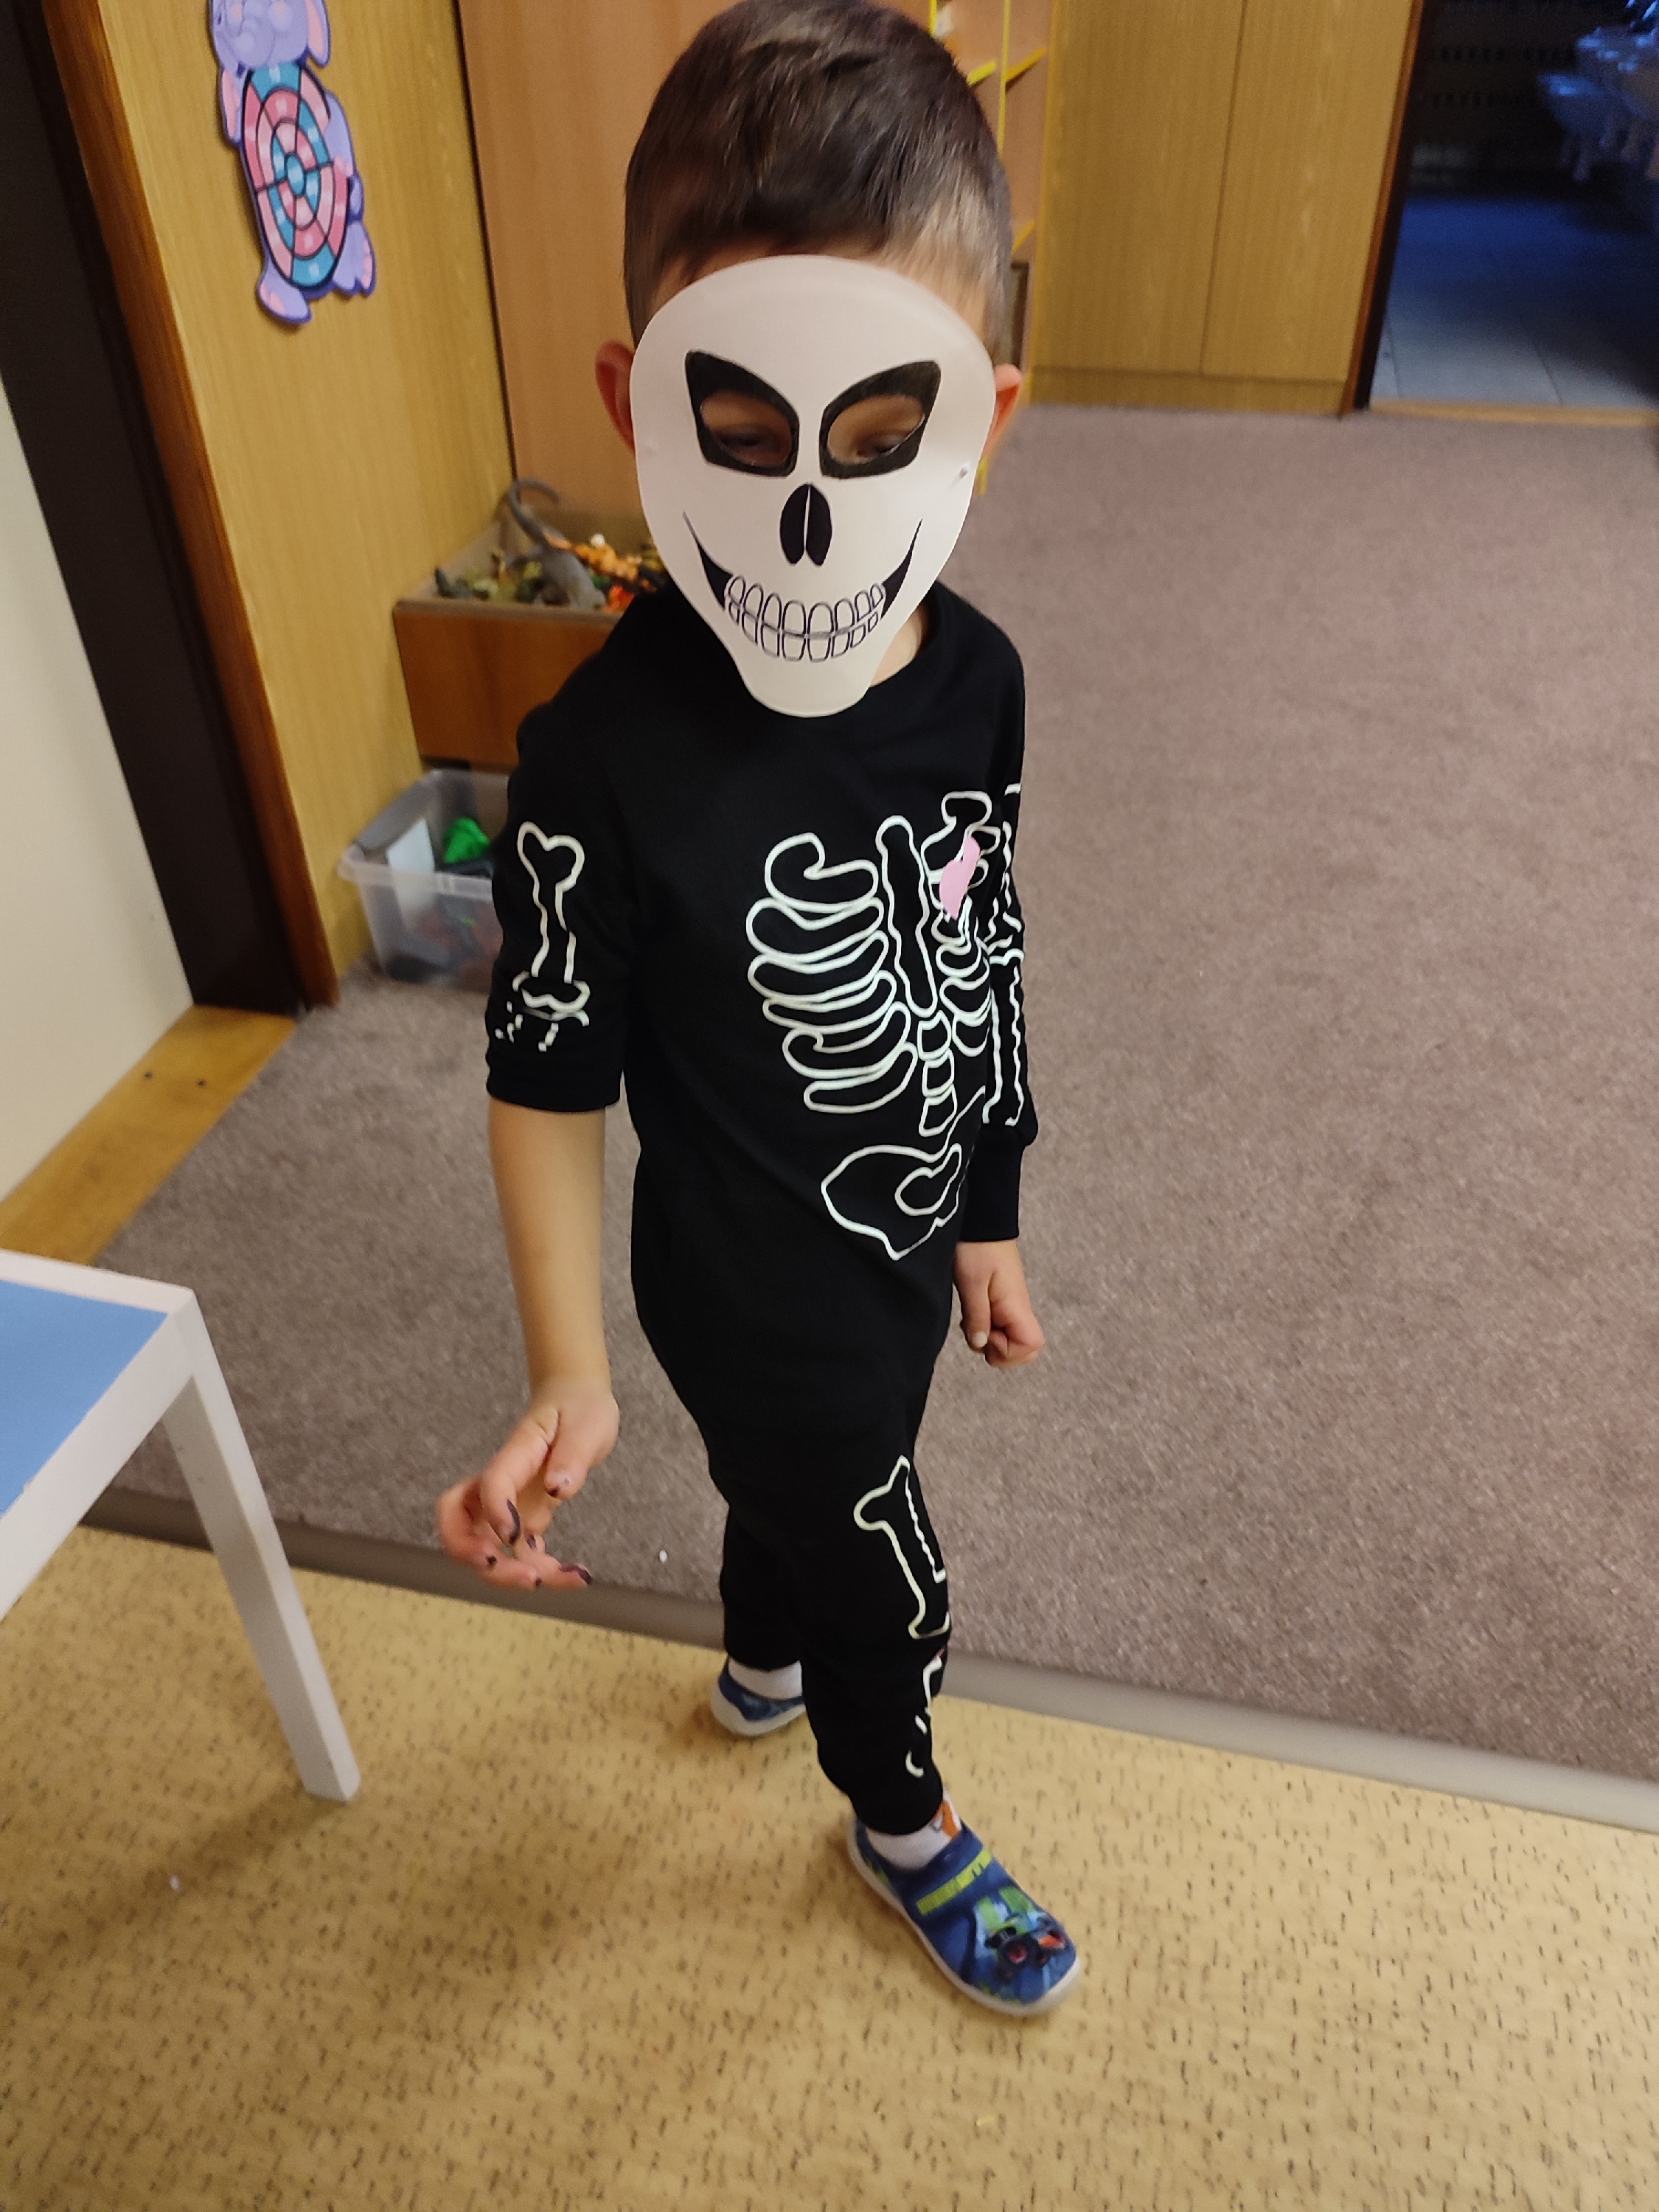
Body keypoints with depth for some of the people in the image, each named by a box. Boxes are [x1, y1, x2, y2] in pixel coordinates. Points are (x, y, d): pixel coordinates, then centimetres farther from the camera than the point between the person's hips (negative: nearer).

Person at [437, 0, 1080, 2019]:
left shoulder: (976, 679, -13)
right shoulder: (605, 765, -32)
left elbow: (979, 968, -1)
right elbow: (550, 1078, -20)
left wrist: (986, 1219, 8)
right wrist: (566, 1373, -22)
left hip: (909, 1238, 5)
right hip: (756, 1296, -5)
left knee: (805, 1486, 32)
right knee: (891, 1584, 18)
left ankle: (762, 1664, 67)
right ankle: (904, 1828, 53)